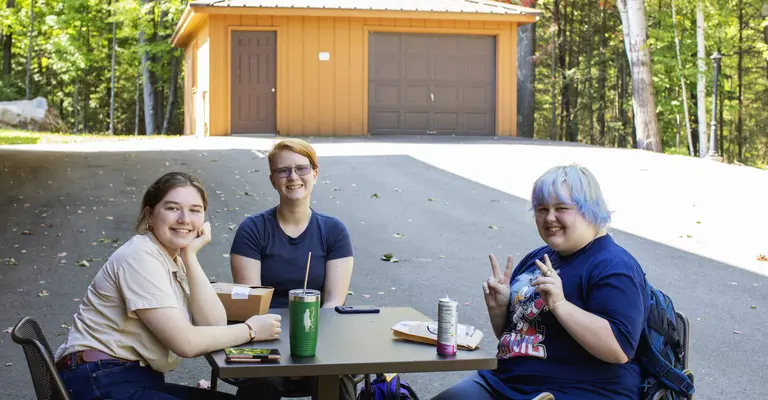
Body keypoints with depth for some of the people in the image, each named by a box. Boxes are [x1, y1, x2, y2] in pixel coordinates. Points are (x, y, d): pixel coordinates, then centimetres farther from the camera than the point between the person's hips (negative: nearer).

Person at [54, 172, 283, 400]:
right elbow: (186, 343, -20)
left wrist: (190, 255, -7)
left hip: (143, 380, 8)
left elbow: (214, 324, -3)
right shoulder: (141, 257, -15)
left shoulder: (176, 260, 11)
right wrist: (251, 330, -10)